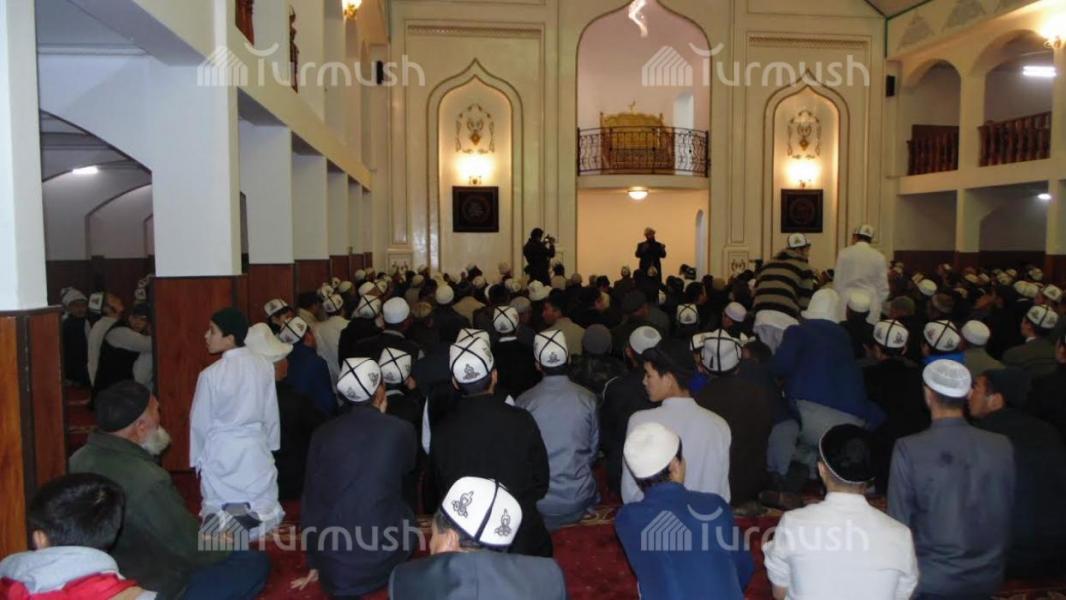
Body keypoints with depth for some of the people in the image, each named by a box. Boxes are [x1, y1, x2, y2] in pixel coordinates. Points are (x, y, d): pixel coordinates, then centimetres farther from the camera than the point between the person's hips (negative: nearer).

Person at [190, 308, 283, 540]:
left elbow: (201, 422, -3)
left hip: (221, 452, -2)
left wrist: (198, 458, 12)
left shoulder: (211, 374, -15)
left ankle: (223, 519, -17)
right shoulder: (264, 366, -6)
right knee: (265, 509, 11)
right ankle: (253, 516, -17)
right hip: (256, 448, 3)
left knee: (218, 508, 11)